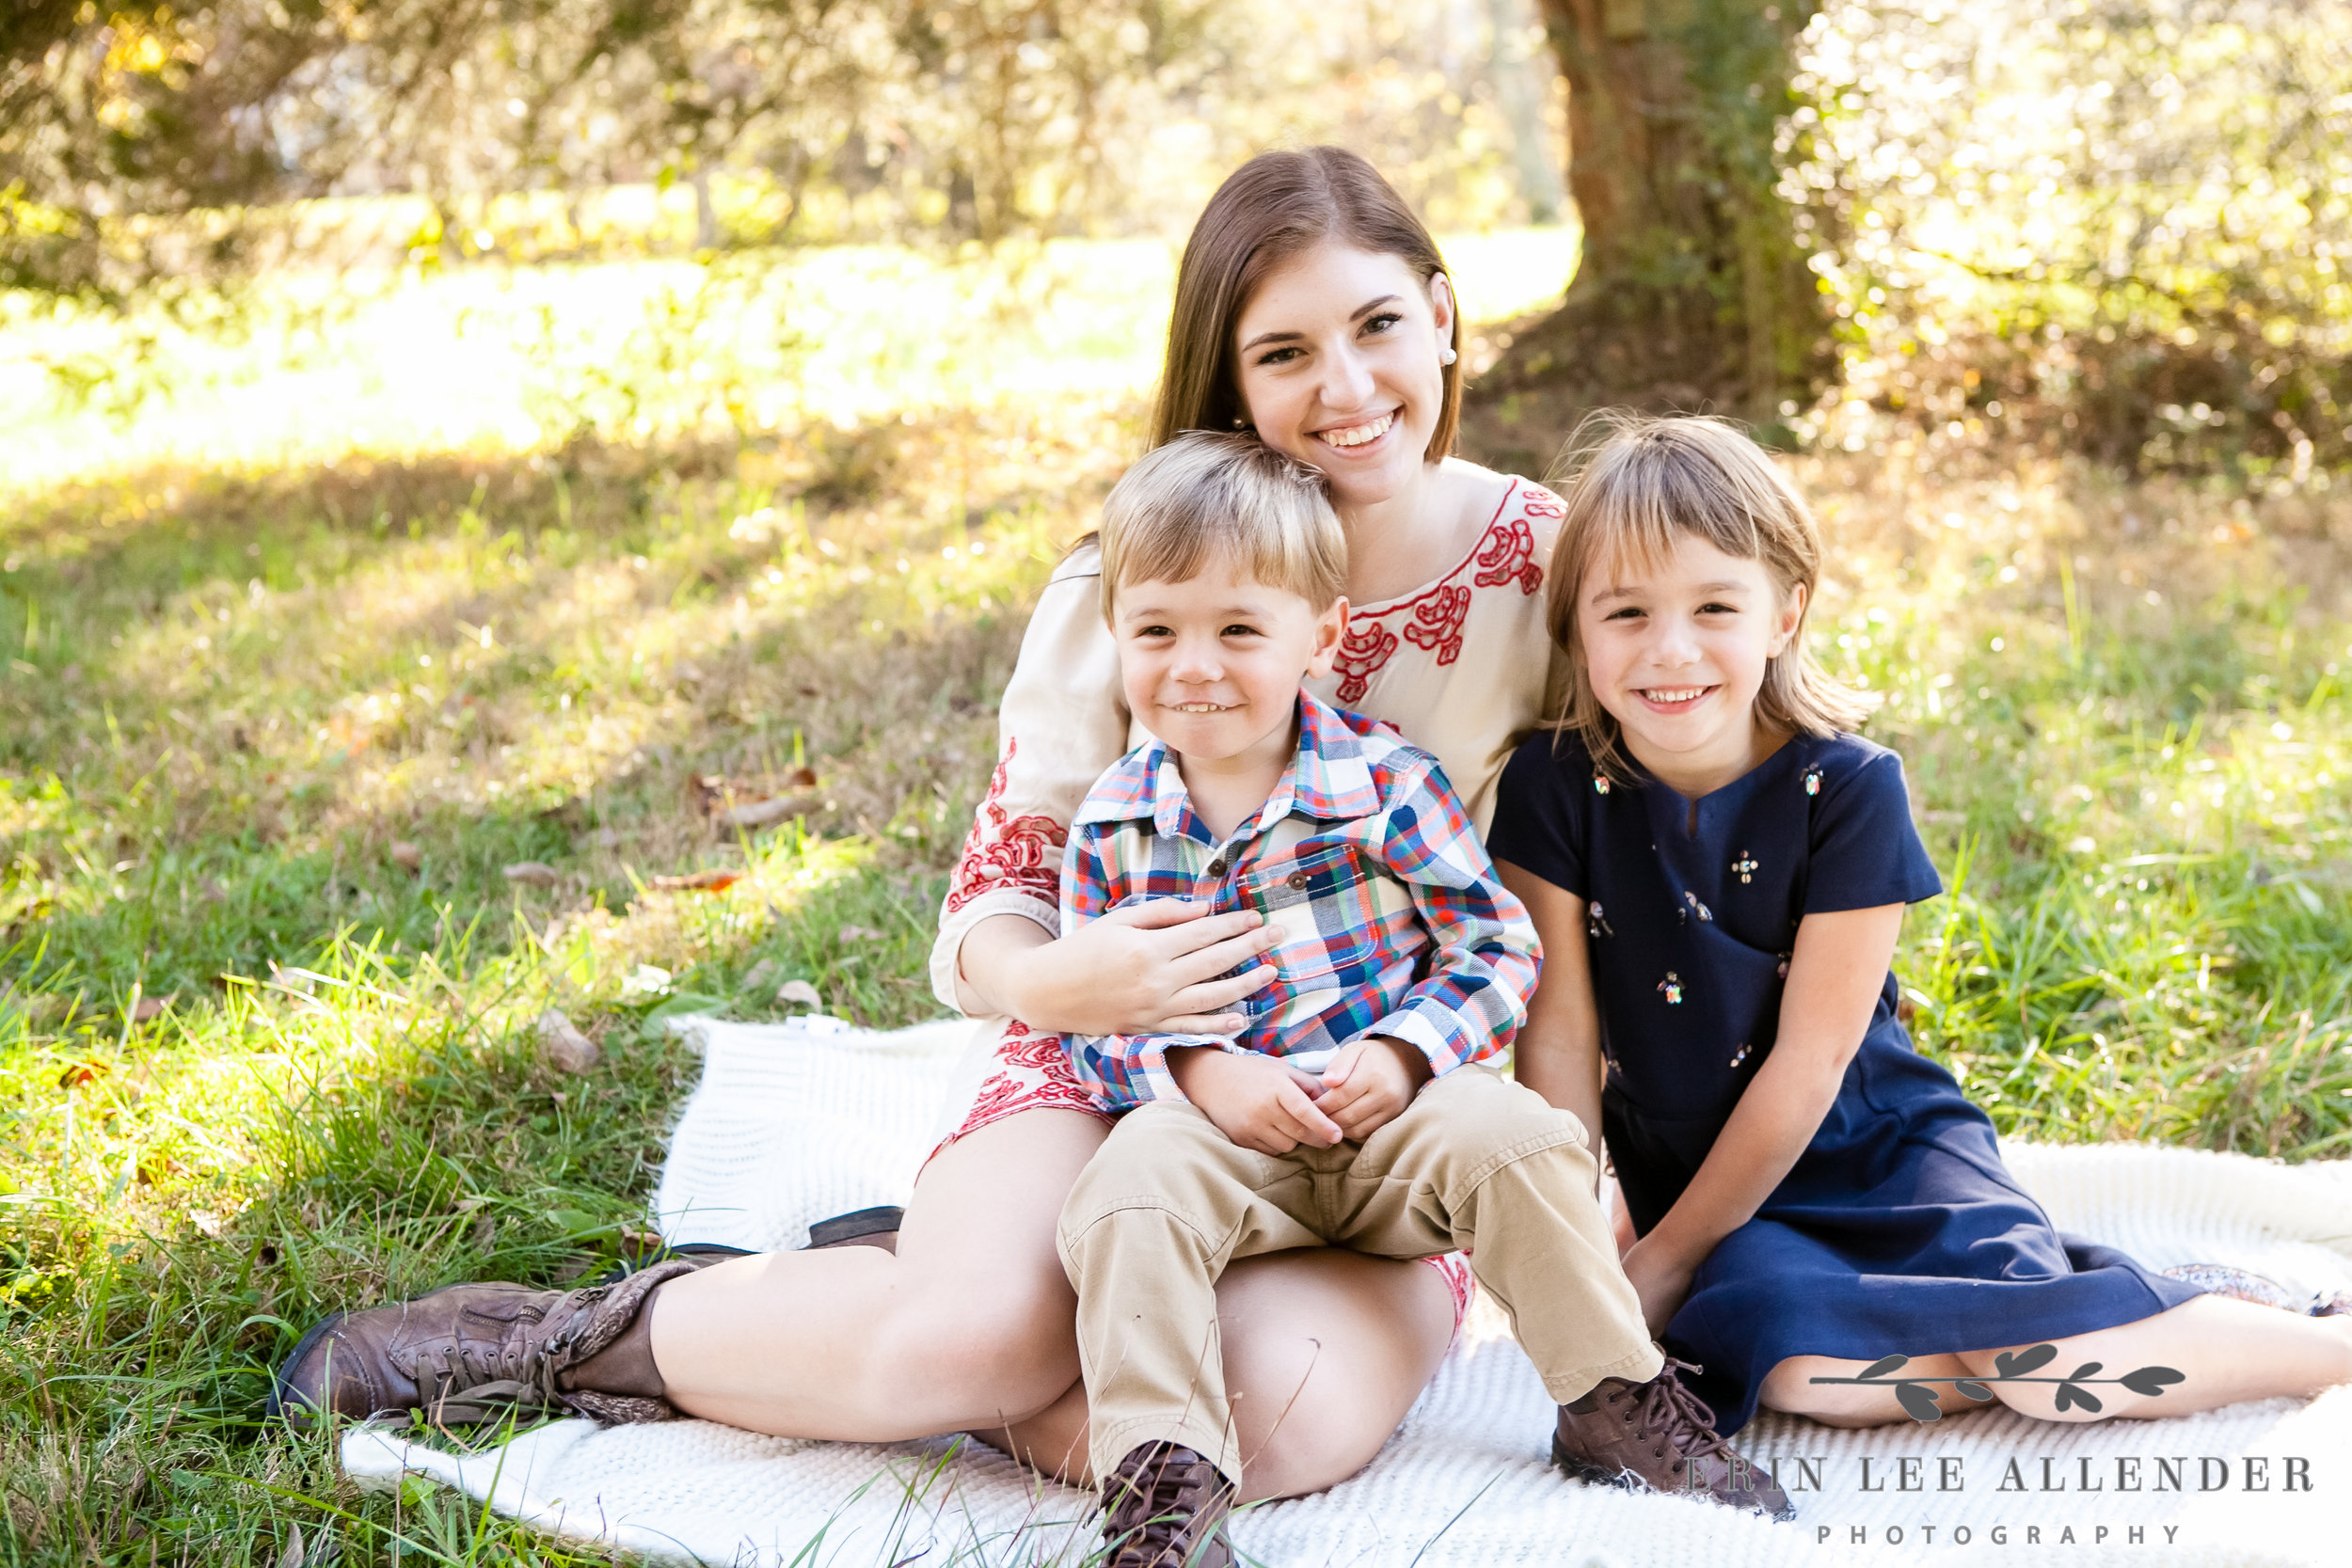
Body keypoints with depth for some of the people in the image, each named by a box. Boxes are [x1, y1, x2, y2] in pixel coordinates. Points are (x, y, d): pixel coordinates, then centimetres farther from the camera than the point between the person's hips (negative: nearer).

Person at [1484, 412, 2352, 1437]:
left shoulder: (1847, 790, -13)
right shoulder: (1553, 789, -8)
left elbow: (1809, 1059, -13)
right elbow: (1559, 1034, -6)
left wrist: (1666, 1259, -12)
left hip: (1877, 1142, -1)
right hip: (1688, 1172, 1)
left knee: (2046, 1360, -26)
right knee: (1795, 1361, -31)